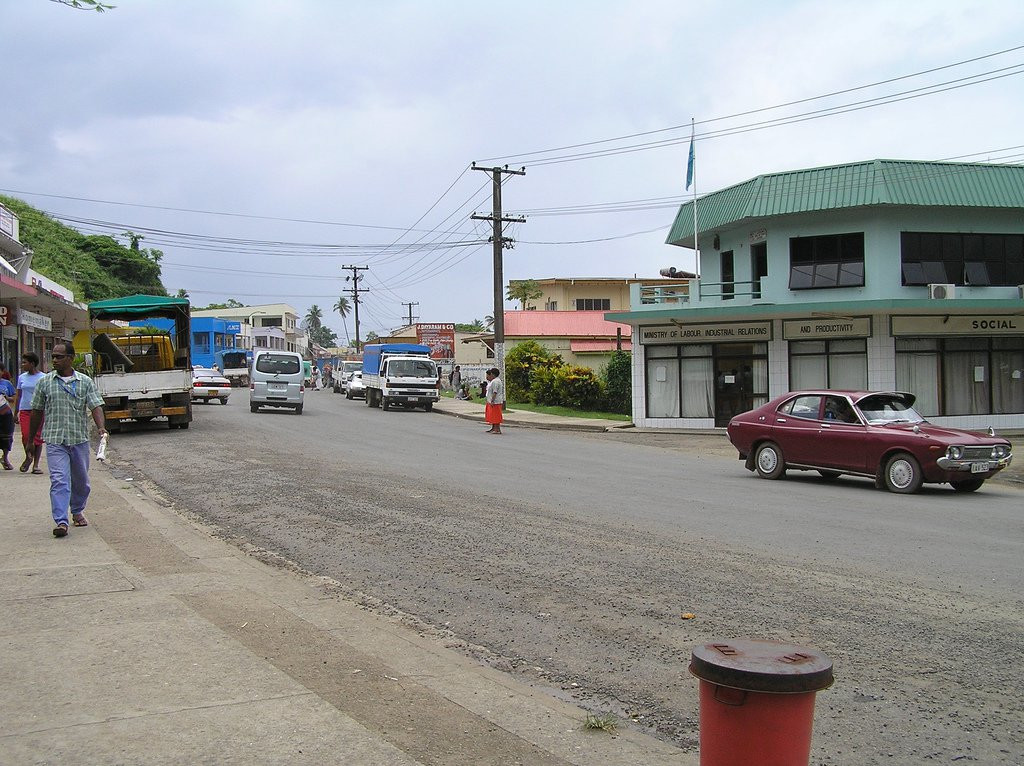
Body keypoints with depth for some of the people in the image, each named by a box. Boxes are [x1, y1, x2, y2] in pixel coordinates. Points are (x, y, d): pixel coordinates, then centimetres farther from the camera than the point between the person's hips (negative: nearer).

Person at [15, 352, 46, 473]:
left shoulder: (43, 378, 1)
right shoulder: (22, 377, 11)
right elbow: (18, 396, 17)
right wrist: (15, 413, 14)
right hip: (24, 410, 2)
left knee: (37, 437, -2)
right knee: (26, 436, -9)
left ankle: (36, 464, 6)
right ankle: (28, 457, 17)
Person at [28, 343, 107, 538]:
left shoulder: (85, 382, 3)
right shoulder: (44, 382, 4)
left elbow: (96, 407, -4)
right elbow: (37, 412, 10)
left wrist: (101, 428, -22)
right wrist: (30, 440, 13)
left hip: (80, 440, 2)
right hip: (55, 441, -1)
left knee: (81, 481, 14)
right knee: (59, 480, -12)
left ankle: (77, 511, 36)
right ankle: (60, 521, -16)